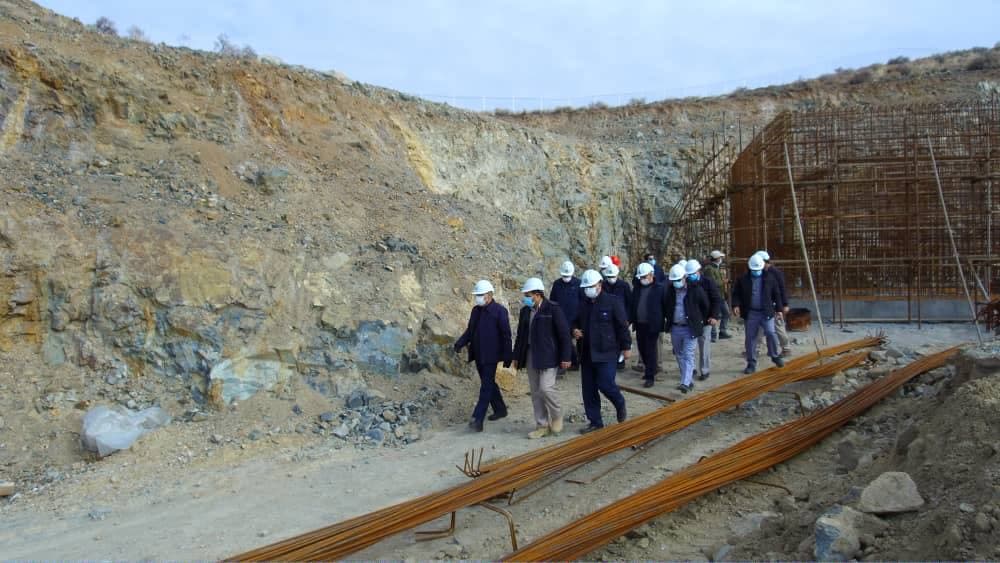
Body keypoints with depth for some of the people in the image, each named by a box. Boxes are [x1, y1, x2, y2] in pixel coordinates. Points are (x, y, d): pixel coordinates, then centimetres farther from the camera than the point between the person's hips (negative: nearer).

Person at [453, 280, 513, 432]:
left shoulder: (499, 311, -10)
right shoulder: (476, 310, 11)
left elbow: (506, 335, -10)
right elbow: (470, 330, 15)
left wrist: (507, 356, -12)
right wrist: (460, 343, -3)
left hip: (490, 356, -7)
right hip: (478, 355, 7)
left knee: (486, 386, -9)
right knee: (489, 384, 18)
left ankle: (478, 420, -14)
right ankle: (500, 409, 34)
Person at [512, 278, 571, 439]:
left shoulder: (553, 309, -9)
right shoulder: (525, 311, 9)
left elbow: (564, 334, -10)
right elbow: (521, 335, 15)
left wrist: (565, 357, -12)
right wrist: (517, 356, 15)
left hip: (548, 356, -6)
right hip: (530, 356, 6)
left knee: (545, 388, -13)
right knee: (535, 392, 7)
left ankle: (556, 416, 14)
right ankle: (542, 426, 16)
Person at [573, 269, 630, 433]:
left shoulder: (613, 302, -6)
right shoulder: (582, 304, 11)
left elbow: (622, 326, -5)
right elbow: (576, 322, 24)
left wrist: (626, 346, -7)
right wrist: (574, 330, 1)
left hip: (606, 352, -6)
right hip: (586, 353, 6)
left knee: (605, 384, -12)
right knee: (588, 389, 6)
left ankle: (620, 404, 21)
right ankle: (595, 422, 18)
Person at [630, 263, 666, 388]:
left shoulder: (659, 288, -8)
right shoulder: (637, 288, 9)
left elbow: (664, 306, -7)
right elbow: (632, 305, 12)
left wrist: (660, 322, -9)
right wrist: (631, 319, 4)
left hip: (652, 325, -6)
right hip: (639, 324, 6)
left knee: (651, 350, -3)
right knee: (642, 349, 15)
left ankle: (650, 376, 1)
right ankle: (648, 369, 34)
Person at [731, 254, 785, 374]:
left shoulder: (769, 279, 4)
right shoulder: (742, 280, 3)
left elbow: (777, 295, 9)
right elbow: (736, 294, 5)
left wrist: (779, 309, 6)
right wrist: (736, 305, -12)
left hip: (766, 313, 0)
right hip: (750, 314, 1)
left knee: (771, 333, -12)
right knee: (750, 338, 4)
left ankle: (775, 356, 11)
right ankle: (751, 363, 13)